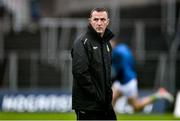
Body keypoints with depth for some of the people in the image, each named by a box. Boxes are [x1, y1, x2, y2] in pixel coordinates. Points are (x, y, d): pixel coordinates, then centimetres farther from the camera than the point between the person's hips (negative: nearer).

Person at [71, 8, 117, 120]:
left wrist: (109, 92, 10)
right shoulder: (82, 42, -11)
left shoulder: (107, 43, 16)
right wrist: (97, 95, -18)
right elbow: (80, 73, -20)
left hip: (105, 103, 8)